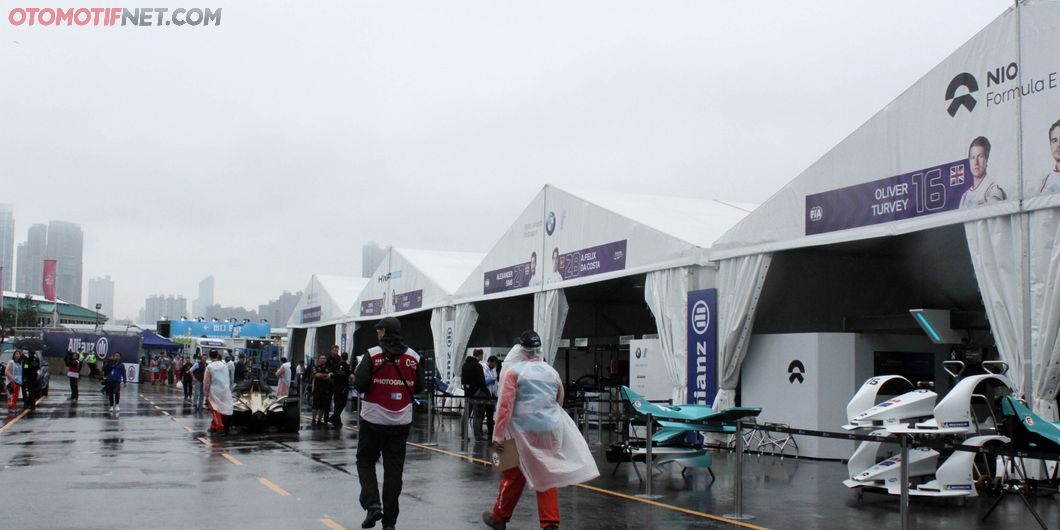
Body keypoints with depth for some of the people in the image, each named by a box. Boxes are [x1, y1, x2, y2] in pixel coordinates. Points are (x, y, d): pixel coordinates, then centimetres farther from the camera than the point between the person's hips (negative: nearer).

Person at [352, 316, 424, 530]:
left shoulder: (372, 355, -10)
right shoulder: (413, 357, 1)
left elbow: (359, 385, -14)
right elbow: (419, 386, 7)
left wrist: (356, 378, 7)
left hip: (374, 419, -3)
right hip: (401, 421, 3)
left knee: (365, 460, 15)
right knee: (394, 467, 9)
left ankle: (372, 504, -4)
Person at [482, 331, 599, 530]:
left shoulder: (514, 371, -5)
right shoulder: (551, 371, 11)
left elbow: (505, 405, -12)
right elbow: (559, 401, 21)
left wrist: (498, 435, -10)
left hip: (523, 431, -4)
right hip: (550, 431, 4)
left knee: (514, 476, 8)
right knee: (547, 476, 10)